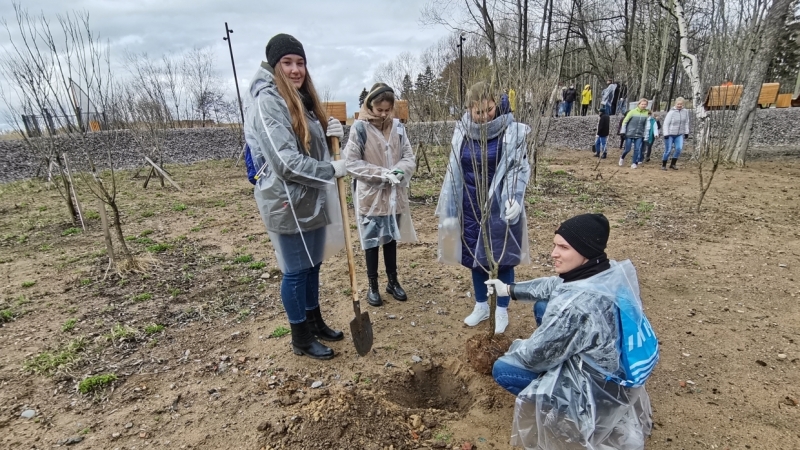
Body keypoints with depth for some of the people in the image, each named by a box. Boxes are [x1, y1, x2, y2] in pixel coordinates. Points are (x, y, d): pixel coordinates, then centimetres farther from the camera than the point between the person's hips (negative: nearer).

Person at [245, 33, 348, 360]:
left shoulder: (302, 99, 13)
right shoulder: (267, 102, -16)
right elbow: (286, 162, -23)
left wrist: (332, 134, 0)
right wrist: (331, 170, -15)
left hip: (312, 199, 9)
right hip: (288, 202, -9)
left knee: (312, 265, 19)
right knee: (296, 271, 5)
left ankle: (315, 322, 37)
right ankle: (301, 339, 24)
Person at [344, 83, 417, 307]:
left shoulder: (398, 127, 2)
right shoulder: (359, 128, -10)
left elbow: (409, 157, 4)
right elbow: (351, 163, -13)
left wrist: (399, 171, -18)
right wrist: (382, 174, -20)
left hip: (395, 194, 4)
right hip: (370, 195, -4)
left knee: (391, 238, 17)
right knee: (372, 241, 8)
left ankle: (393, 281, 34)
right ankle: (373, 286, 25)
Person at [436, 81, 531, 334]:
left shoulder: (511, 131, -11)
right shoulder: (462, 133, -2)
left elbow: (519, 169, -10)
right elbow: (453, 173, 2)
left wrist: (514, 199, -29)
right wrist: (449, 212, 1)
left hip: (500, 207, -3)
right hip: (471, 207, 3)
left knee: (502, 258, 8)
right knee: (475, 257, 14)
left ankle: (501, 310, 29)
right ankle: (481, 306, 34)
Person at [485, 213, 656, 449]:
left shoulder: (576, 305, -37)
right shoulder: (610, 272, -11)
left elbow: (534, 356, -22)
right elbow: (556, 285, 8)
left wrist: (516, 347, 1)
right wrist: (510, 289, 12)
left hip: (599, 386, -8)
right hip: (618, 365, 8)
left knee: (502, 369, 0)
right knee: (543, 306, 15)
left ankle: (568, 407, 9)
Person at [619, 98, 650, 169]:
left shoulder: (646, 113, 1)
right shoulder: (633, 112, -8)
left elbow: (646, 125, 9)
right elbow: (625, 121, -4)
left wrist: (645, 135, 8)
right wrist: (623, 132, -9)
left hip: (639, 135, 3)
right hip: (629, 134, -2)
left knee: (637, 149, -3)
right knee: (627, 149, 2)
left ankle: (634, 163, 6)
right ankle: (622, 158, 30)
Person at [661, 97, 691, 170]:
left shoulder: (685, 112, 1)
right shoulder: (671, 112, -11)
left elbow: (686, 123, 11)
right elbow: (666, 123, -10)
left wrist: (686, 132, 10)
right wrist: (666, 134, -16)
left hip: (679, 135, 3)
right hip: (670, 134, -3)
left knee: (679, 148, -13)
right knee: (668, 151, -2)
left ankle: (672, 164, -1)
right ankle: (663, 165, 14)